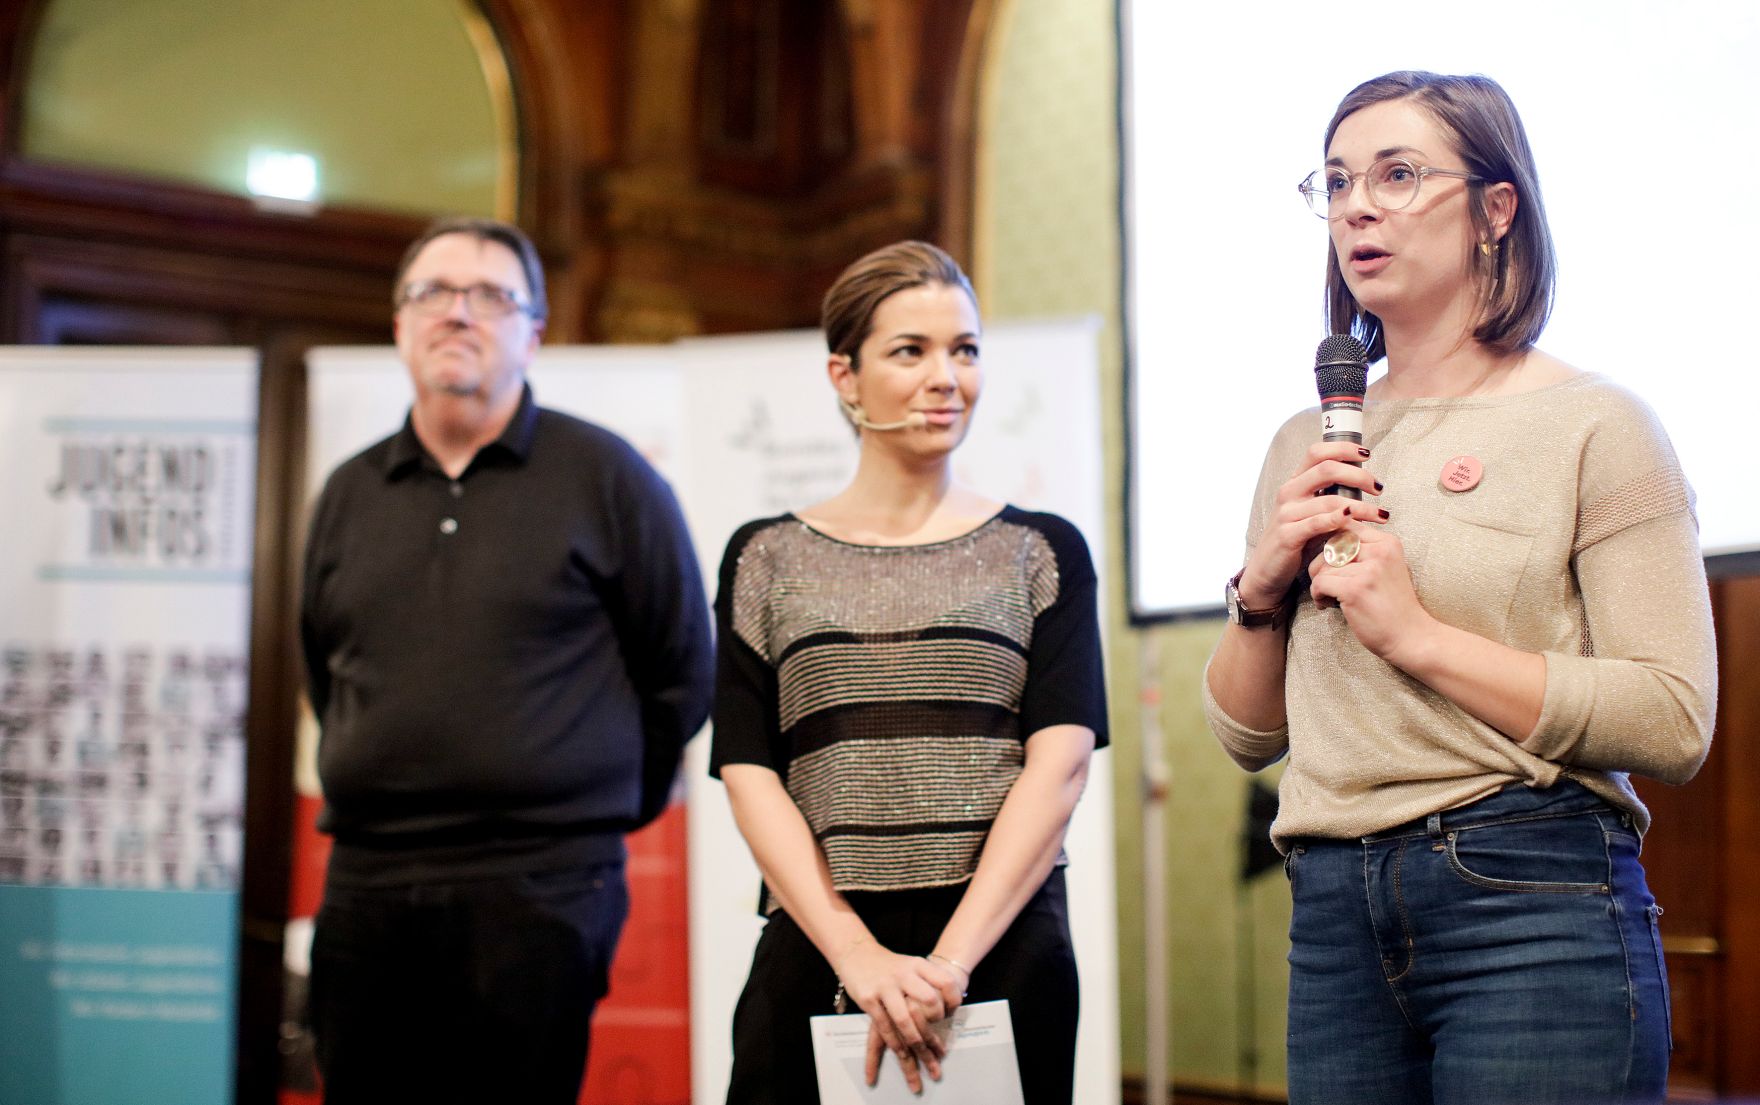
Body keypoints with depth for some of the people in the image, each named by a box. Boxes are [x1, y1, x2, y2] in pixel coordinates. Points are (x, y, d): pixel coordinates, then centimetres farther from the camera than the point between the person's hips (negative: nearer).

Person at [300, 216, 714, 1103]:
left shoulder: (603, 475, -1)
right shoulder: (349, 494, 13)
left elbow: (681, 670, 4)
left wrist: (600, 806, 6)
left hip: (538, 891, -4)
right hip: (365, 888, 5)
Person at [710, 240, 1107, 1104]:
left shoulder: (1041, 553, 7)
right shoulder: (766, 560, 9)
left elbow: (1060, 762, -4)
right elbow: (749, 775, 1)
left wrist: (950, 959, -15)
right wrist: (858, 954, -12)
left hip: (1002, 950, 0)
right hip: (816, 952, 0)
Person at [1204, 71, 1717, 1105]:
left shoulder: (1592, 423, -3)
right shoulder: (1306, 446, 12)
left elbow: (1675, 725, -13)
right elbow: (1247, 734, 15)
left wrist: (1415, 632, -15)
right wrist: (1263, 584, -3)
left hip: (1534, 903, -5)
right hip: (1335, 914, 5)